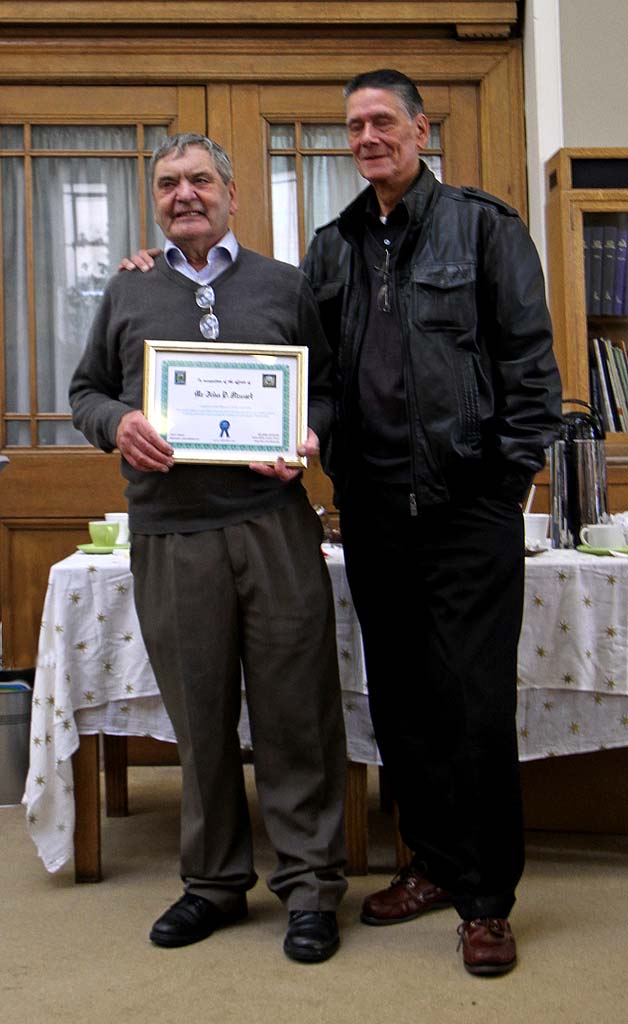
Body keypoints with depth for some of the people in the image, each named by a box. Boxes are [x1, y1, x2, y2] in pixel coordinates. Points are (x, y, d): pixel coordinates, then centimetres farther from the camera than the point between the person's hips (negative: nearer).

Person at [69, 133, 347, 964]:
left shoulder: (285, 287, 12)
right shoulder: (126, 296, 16)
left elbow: (330, 388, 13)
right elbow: (86, 391, 19)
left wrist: (309, 435, -8)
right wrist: (117, 422, -4)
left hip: (275, 526, -1)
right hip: (170, 536, 2)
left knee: (295, 709, 1)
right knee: (199, 717, 8)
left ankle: (309, 881, 16)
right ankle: (214, 881, 24)